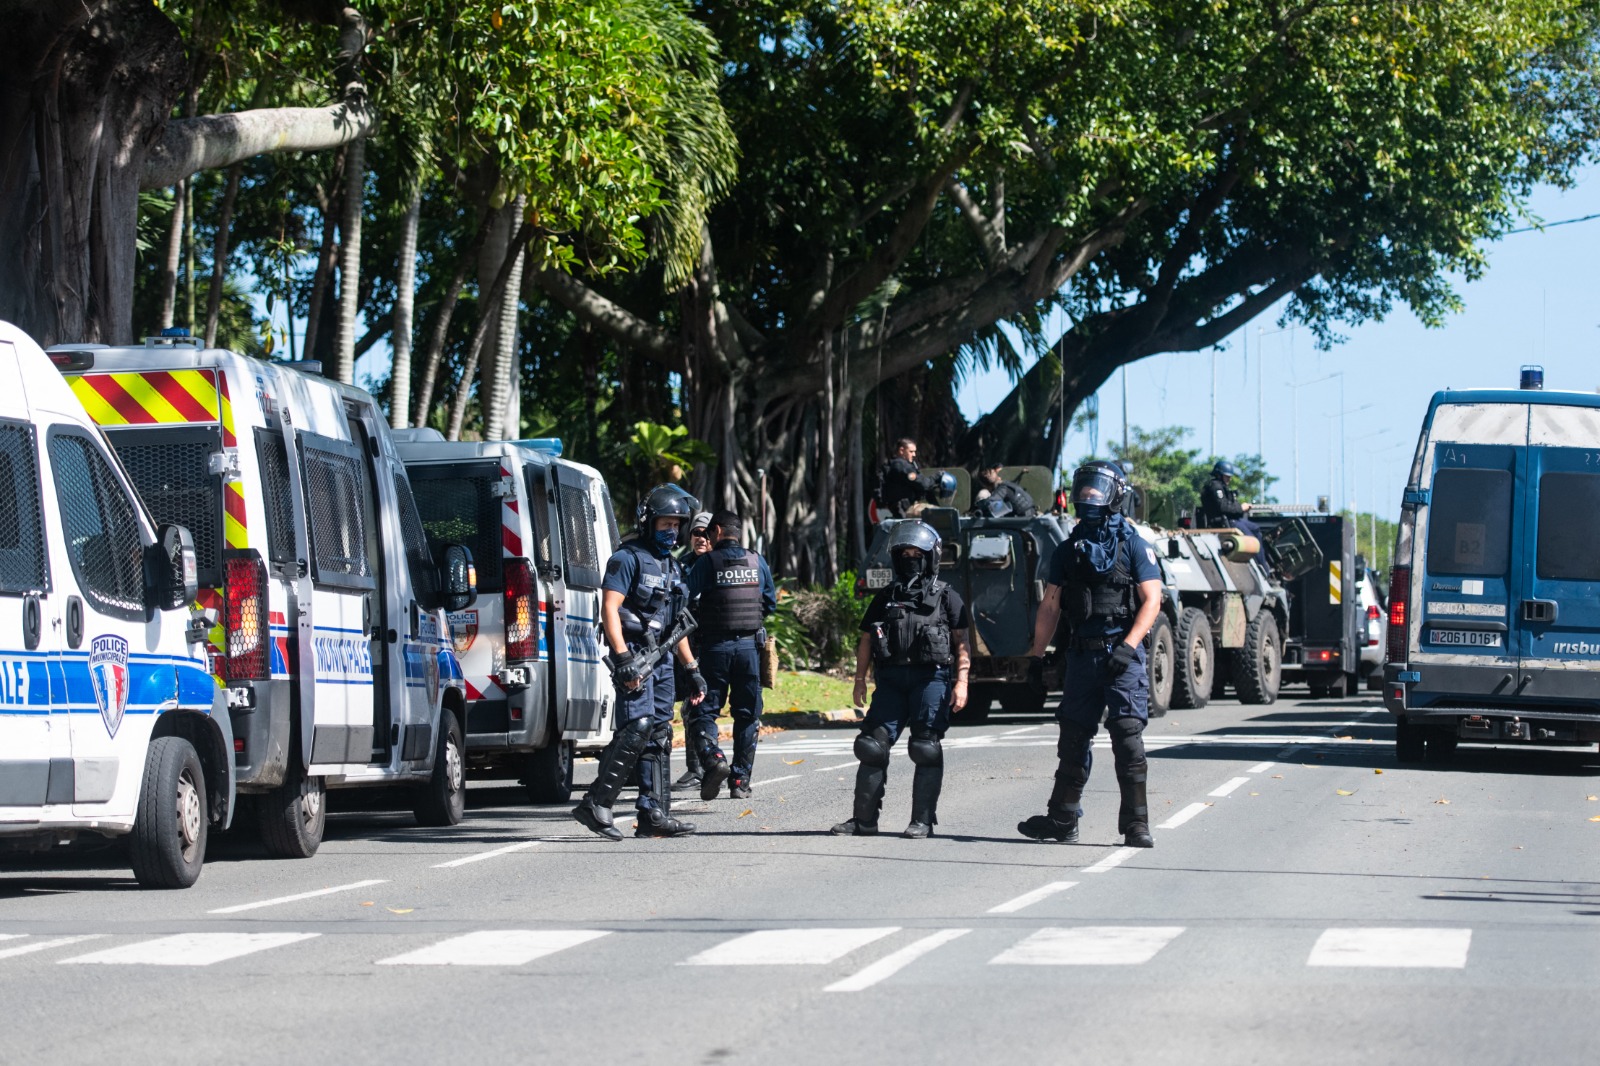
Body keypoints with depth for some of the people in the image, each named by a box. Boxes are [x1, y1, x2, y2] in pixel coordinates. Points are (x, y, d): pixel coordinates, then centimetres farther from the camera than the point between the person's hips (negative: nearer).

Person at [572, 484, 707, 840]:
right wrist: (622, 657, -24)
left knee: (659, 736, 6)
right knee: (637, 729, -18)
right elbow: (609, 608, -15)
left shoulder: (671, 566, 21)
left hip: (662, 660, 9)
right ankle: (596, 804, -17)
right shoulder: (628, 558, -6)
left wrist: (692, 669, 23)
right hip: (634, 657, -9)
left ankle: (655, 814, 7)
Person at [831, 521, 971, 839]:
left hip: (931, 678, -3)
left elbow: (961, 643, 1)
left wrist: (961, 682, -10)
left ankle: (923, 821, 0)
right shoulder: (885, 599, 17)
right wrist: (860, 679, 7)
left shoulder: (947, 598, 7)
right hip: (891, 678, 3)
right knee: (873, 745, -3)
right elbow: (866, 641, 17)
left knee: (926, 749, -5)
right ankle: (864, 818, 3)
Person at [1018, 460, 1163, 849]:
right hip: (1082, 654, 5)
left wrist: (1128, 646, -18)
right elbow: (1050, 606, 16)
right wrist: (1036, 656, 11)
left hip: (1122, 655, -5)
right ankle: (1062, 820, 18)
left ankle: (1136, 825, -8)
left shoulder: (1133, 545, 0)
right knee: (1073, 738, 9)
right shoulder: (1068, 549, 14)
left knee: (1128, 736, -10)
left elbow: (1151, 601, -6)